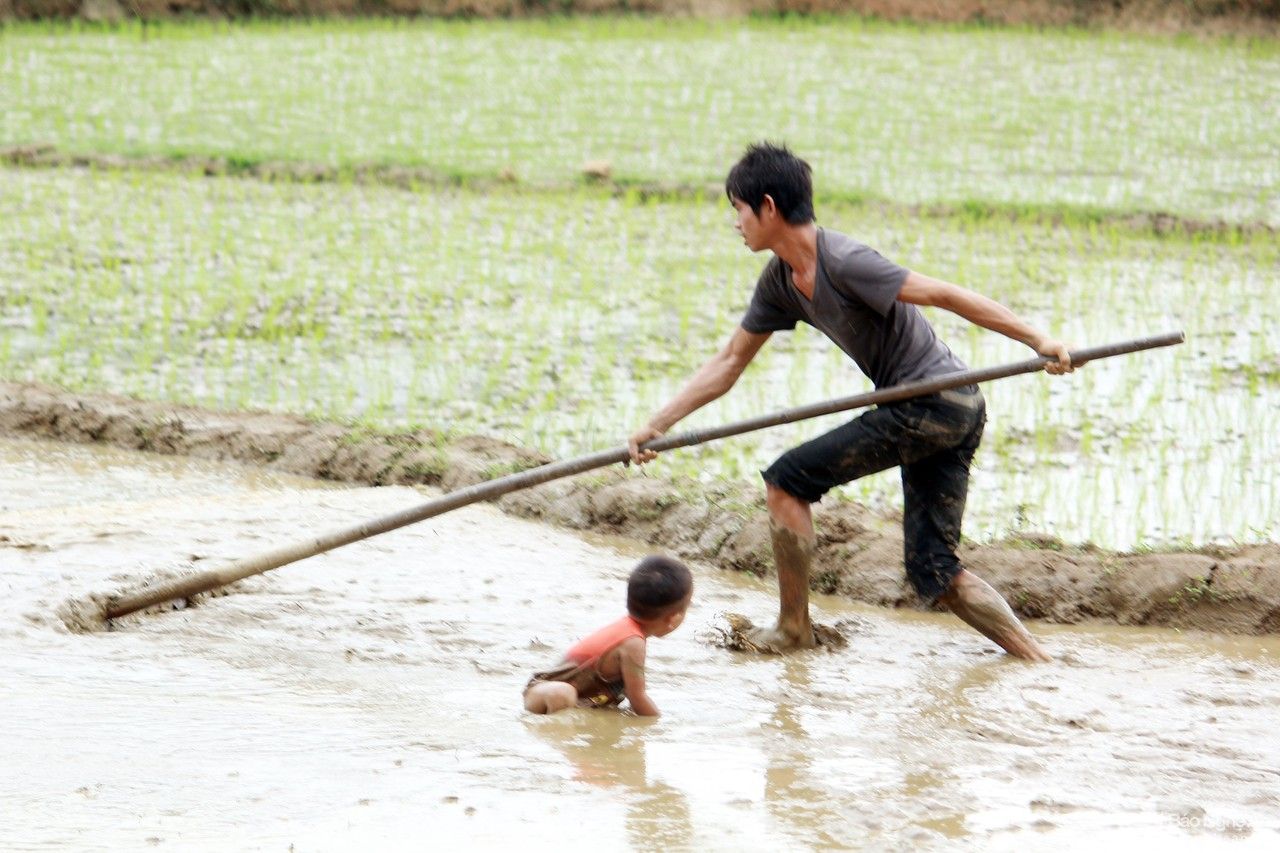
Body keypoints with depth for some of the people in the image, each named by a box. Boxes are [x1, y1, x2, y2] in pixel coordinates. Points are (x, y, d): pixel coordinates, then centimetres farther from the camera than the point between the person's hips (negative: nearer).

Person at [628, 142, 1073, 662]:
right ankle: (1033, 656, 6)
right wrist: (656, 426, 17)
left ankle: (793, 627, 7)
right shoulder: (780, 282, 12)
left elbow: (944, 295, -21)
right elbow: (728, 365, 20)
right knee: (932, 571, 9)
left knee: (787, 481, -4)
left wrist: (1037, 339, -26)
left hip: (932, 401, -9)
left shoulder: (842, 262, -17)